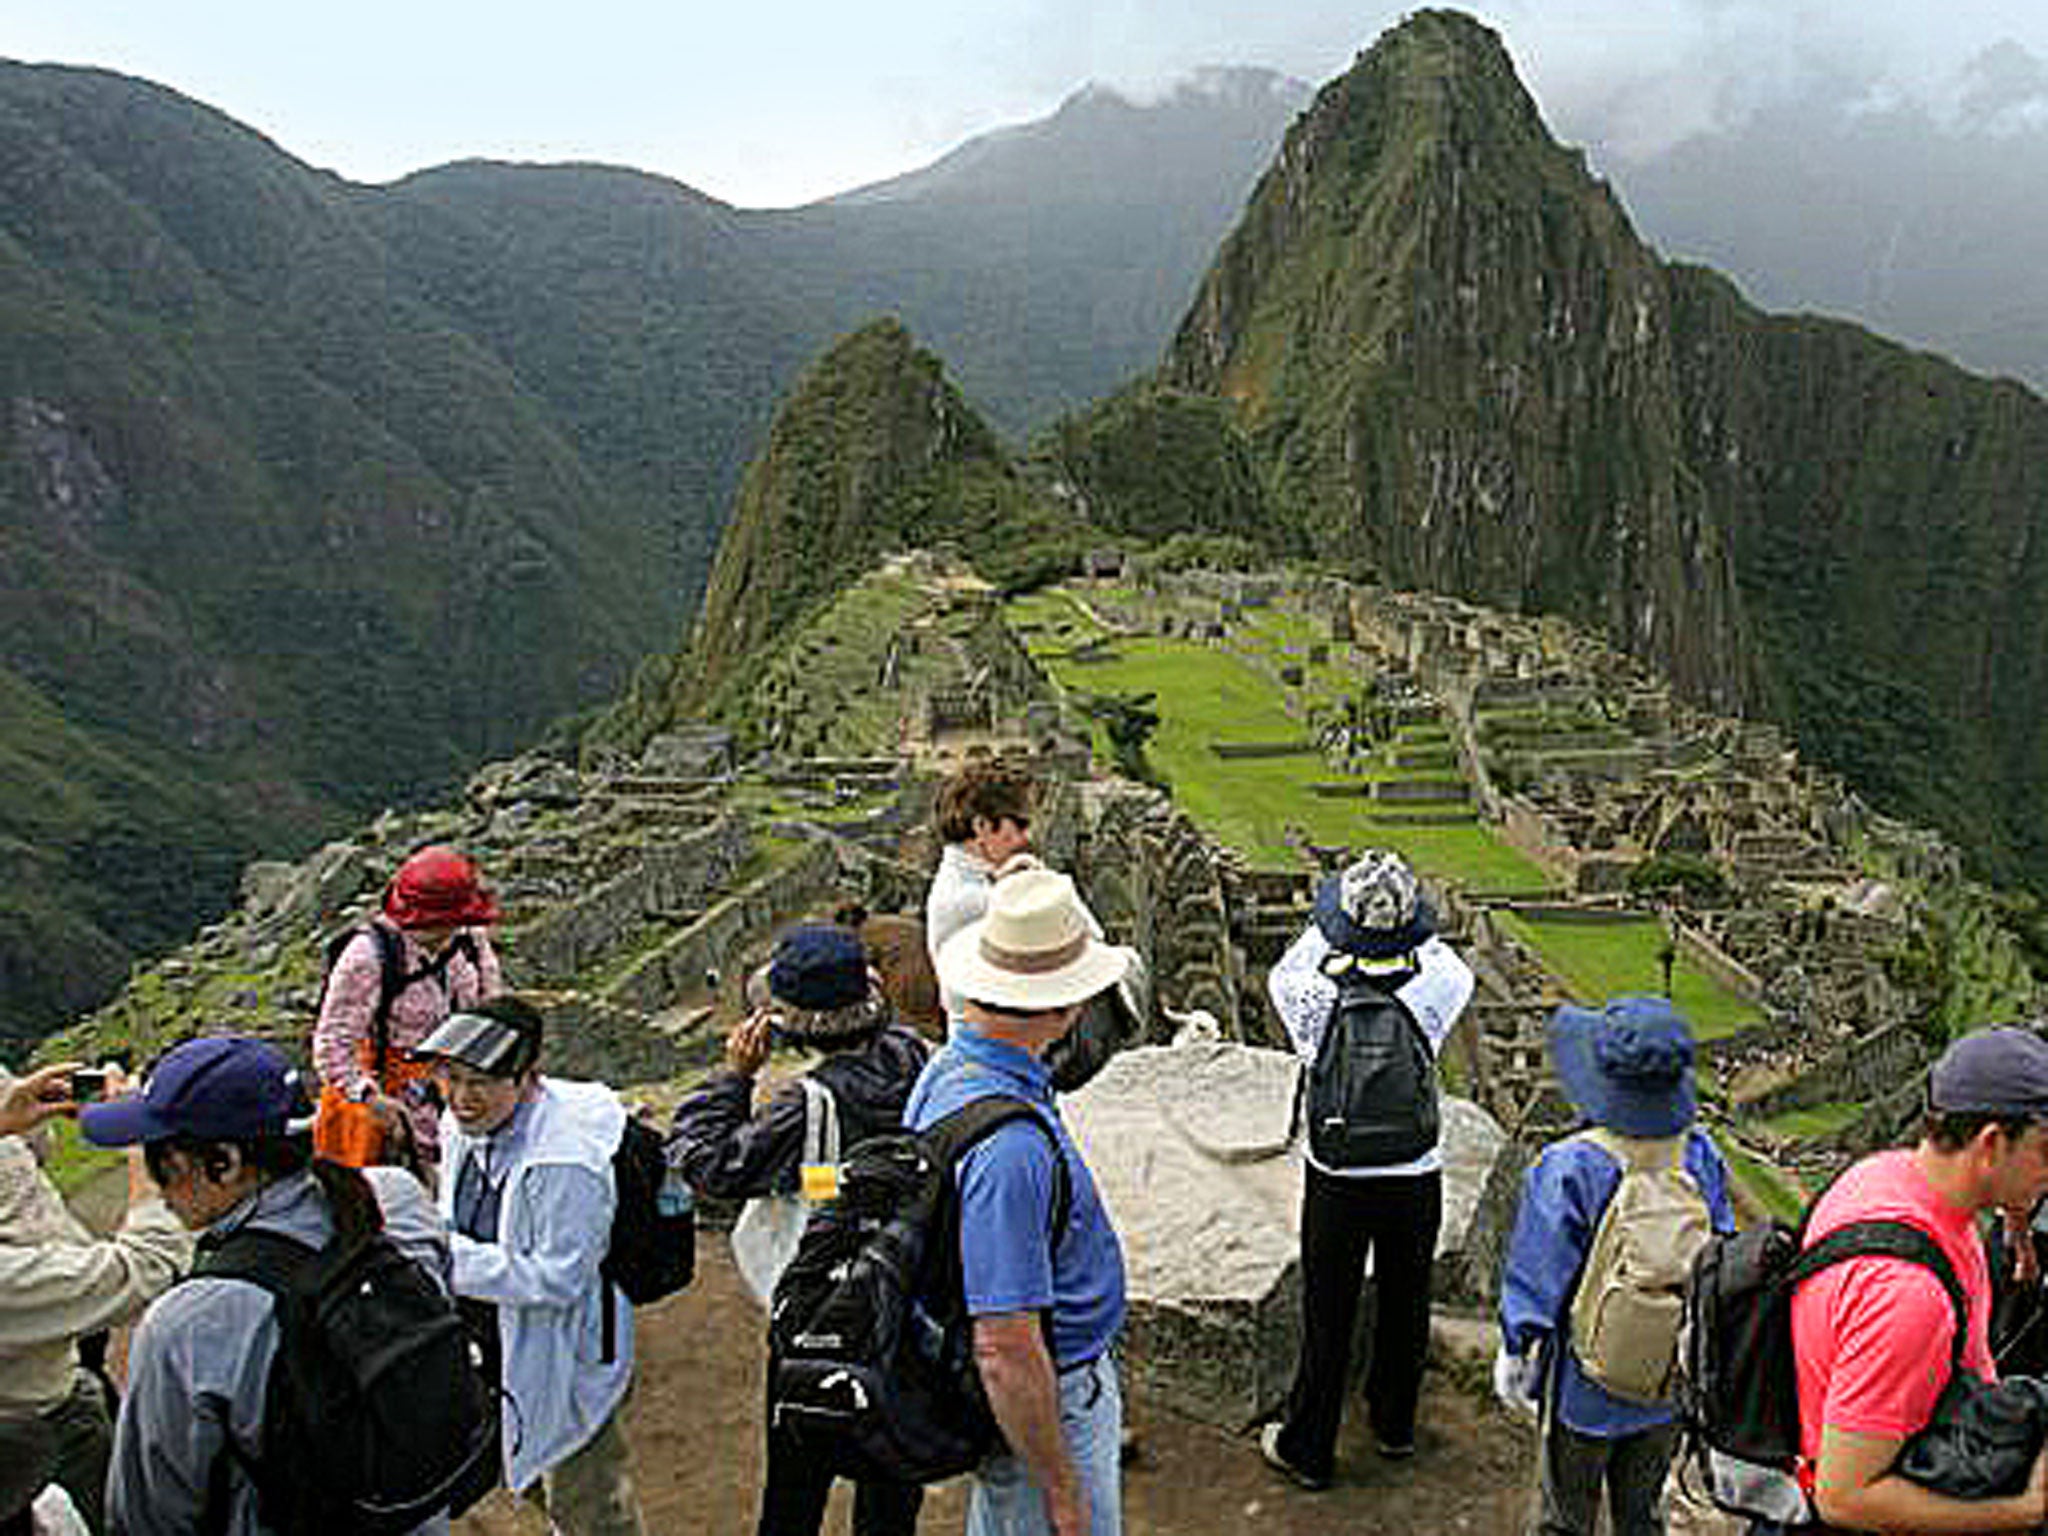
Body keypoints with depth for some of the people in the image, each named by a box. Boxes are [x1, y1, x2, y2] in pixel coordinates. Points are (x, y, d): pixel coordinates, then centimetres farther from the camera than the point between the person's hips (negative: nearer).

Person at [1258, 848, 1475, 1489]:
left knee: (1328, 1316, 12)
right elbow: (1458, 971, 8)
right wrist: (1408, 929, 17)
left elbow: (1285, 970, 5)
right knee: (1404, 1305, 21)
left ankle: (1307, 1449, 27)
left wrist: (1326, 927, 13)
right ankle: (1394, 1424, 42)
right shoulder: (1432, 988, -17)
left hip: (1336, 1180, -1)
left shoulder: (1312, 991, -20)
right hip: (1416, 1177, 2)